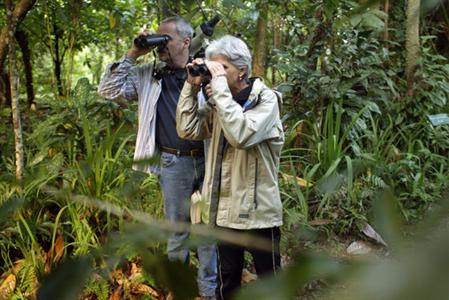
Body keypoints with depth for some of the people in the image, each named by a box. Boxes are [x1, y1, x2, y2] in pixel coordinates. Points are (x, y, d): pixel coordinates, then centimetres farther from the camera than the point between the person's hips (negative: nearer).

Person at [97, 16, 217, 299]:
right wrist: (132, 55, -2)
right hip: (174, 163, 1)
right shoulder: (148, 76, 5)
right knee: (177, 228, 12)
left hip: (208, 160, -1)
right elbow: (108, 89, 3)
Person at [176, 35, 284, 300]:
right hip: (225, 209, 6)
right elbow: (187, 130, 3)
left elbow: (241, 135, -28)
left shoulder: (266, 99, -12)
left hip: (258, 210, -6)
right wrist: (192, 86, -3)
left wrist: (220, 88, -24)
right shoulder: (218, 103, 9)